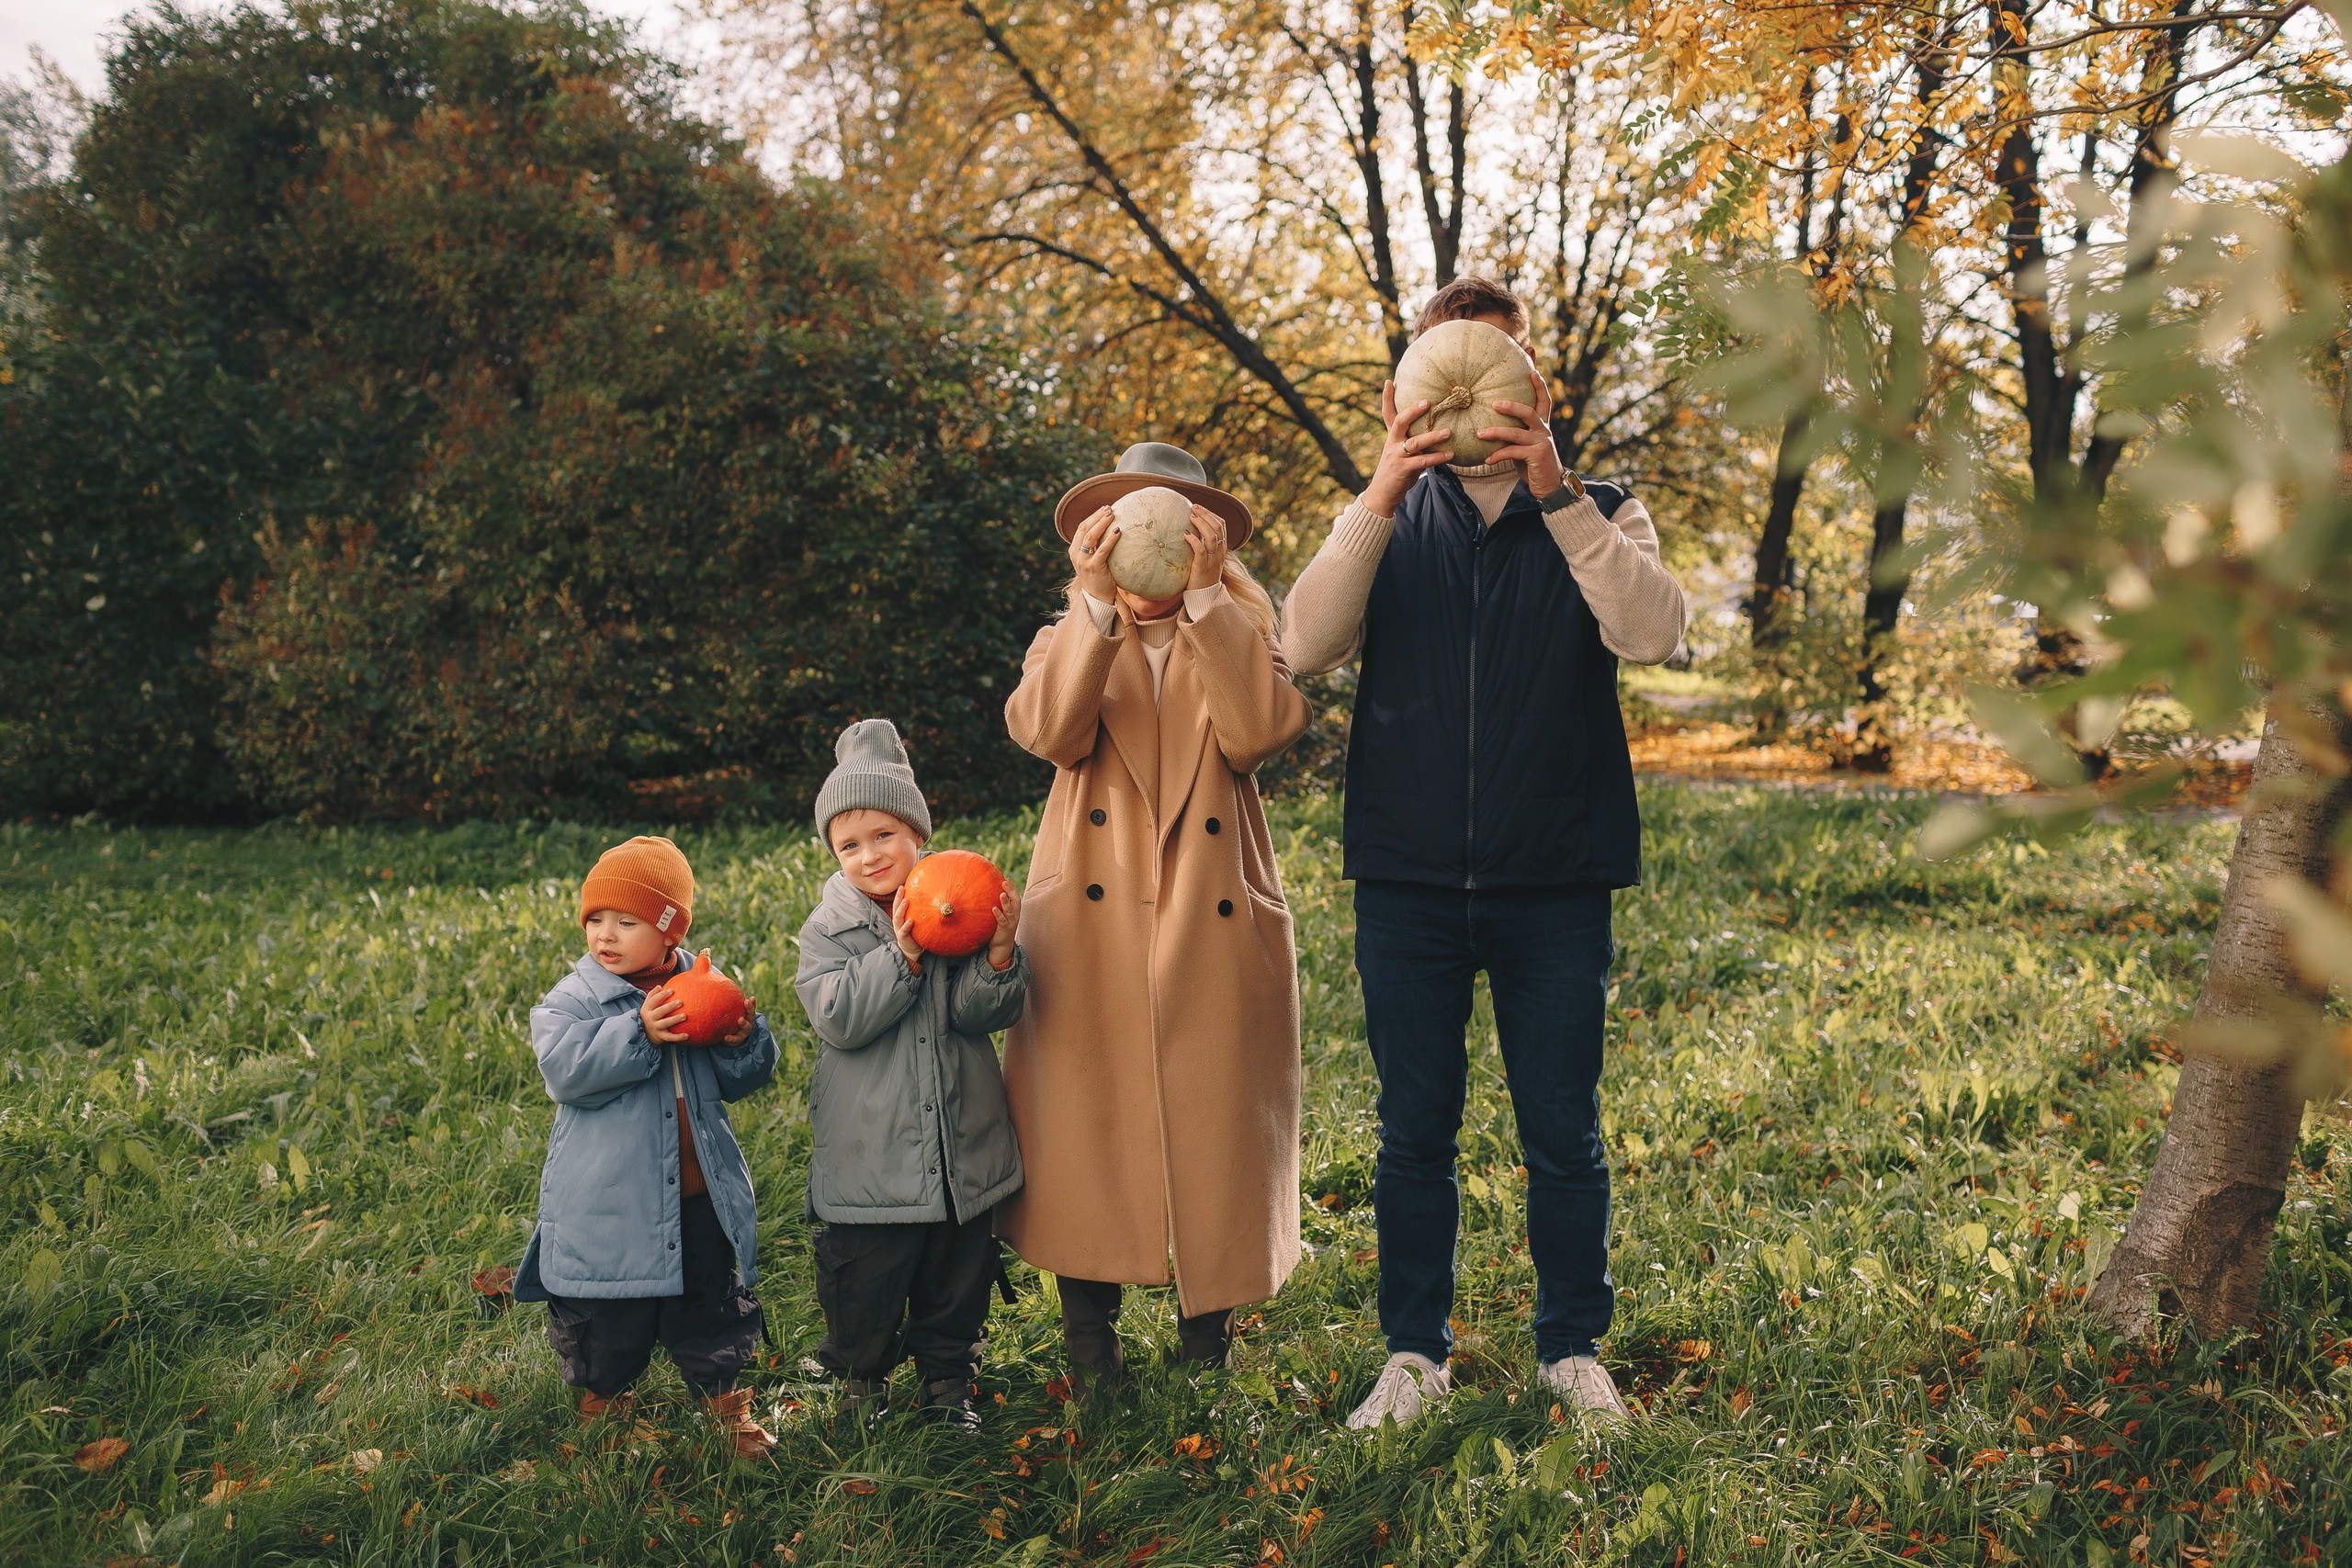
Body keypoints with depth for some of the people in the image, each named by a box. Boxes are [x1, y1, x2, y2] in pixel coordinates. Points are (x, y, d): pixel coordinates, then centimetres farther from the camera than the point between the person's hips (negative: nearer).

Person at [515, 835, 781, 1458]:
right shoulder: (572, 999, -7)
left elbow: (740, 1081, 6)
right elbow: (565, 1069, -24)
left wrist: (743, 1043, -16)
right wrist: (640, 1033, -32)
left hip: (700, 1195, 3)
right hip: (607, 1203, -2)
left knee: (714, 1306, 15)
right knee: (609, 1319, 11)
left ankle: (725, 1398, 34)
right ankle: (601, 1396, 36)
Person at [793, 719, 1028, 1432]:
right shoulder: (830, 927, -4)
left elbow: (982, 1015, -9)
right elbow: (839, 1018, -19)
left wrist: (999, 955, -28)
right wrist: (902, 955, -26)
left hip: (961, 1147, 2)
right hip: (869, 1154, -2)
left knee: (960, 1274, 15)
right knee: (864, 1277, 8)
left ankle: (948, 1379, 34)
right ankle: (861, 1379, 31)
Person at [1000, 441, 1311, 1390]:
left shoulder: (1241, 640, 13)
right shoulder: (1069, 644, 14)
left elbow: (1259, 733, -11)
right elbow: (1050, 733, -10)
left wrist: (1206, 595, -13)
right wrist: (1097, 600, -17)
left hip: (1216, 930, 0)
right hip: (1092, 930, 0)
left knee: (1213, 1142, 2)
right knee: (1088, 1136, 1)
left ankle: (1206, 1355, 18)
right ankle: (1090, 1371, 15)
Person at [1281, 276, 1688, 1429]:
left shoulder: (1596, 518, 5)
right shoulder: (1384, 522, 7)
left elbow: (1652, 632, -15)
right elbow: (1305, 645, -11)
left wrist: (1557, 492, -24)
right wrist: (1383, 492, -20)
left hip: (1554, 883, 0)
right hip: (1408, 881, 1)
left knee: (1564, 1135, 8)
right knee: (1414, 1131, 10)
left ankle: (1574, 1347, 25)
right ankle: (1414, 1353, 23)